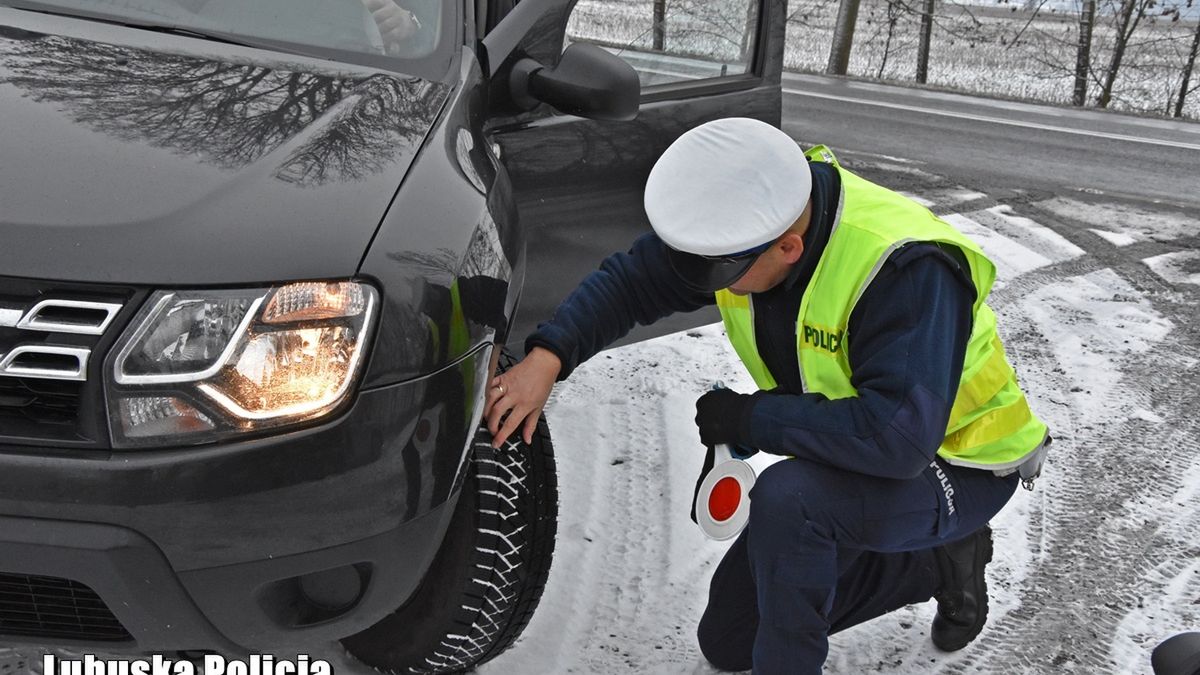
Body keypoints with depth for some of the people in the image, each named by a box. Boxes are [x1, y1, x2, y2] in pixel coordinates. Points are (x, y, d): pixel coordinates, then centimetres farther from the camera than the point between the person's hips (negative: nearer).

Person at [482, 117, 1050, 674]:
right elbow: (630, 280, -6)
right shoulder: (743, 218, -15)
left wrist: (746, 417, -32)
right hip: (853, 456, 8)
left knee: (786, 499, -38)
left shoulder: (907, 269, -36)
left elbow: (898, 437, -42)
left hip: (957, 463, -8)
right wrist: (547, 357, -22)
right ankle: (936, 560, 20)